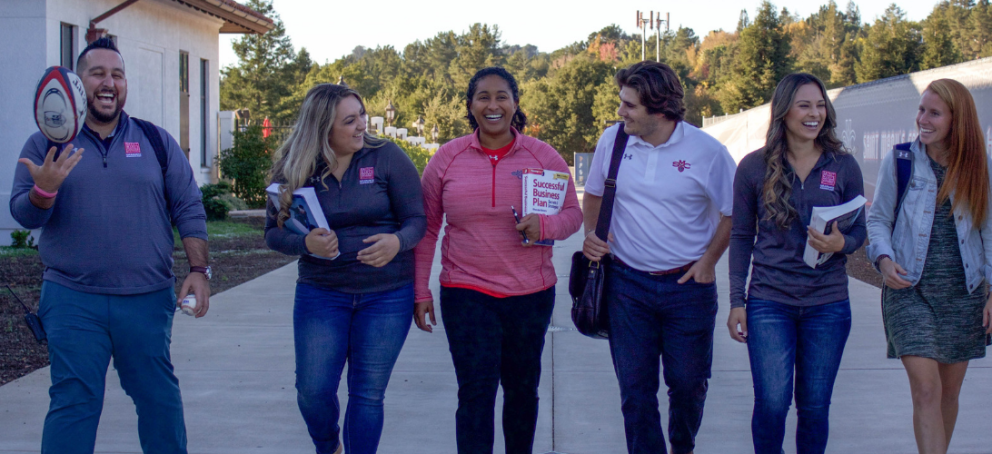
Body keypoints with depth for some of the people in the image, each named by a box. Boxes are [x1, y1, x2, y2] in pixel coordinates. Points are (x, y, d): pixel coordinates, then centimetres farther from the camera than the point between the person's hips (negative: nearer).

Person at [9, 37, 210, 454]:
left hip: (147, 298, 1)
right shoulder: (46, 144, 5)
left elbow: (189, 209, 7)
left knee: (159, 398, 10)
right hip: (73, 300, -1)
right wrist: (44, 189, -22)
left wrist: (198, 269, -3)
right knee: (73, 403, -2)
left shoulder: (157, 141, 8)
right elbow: (25, 215, 0)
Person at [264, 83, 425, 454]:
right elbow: (273, 232, 2)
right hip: (321, 294, 1)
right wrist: (306, 244, -20)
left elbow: (417, 219, -4)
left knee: (368, 392, 2)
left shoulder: (386, 157, -6)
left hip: (387, 295, -1)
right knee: (313, 389, 1)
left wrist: (397, 242, -27)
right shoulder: (293, 169, -2)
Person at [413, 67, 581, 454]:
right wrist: (420, 292, 1)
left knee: (522, 389, 16)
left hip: (531, 293, 2)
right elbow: (426, 228, 4)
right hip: (466, 292, -1)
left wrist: (544, 225, -21)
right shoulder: (448, 158, -1)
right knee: (475, 394, -8)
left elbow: (572, 214, 2)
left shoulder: (542, 156, -1)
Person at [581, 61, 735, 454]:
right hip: (627, 282, 2)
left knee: (688, 383, 11)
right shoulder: (612, 140, -2)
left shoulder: (707, 151, -10)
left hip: (688, 285, -1)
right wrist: (591, 234, -2)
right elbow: (593, 194, 15)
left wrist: (709, 260, -6)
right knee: (635, 387, 2)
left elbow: (733, 212, 3)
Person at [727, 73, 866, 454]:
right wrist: (736, 301, 0)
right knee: (772, 402, -9)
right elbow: (741, 237, 4)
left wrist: (840, 243, -15)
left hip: (827, 304, 2)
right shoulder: (754, 167, -1)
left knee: (815, 406, 7)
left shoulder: (843, 165, 2)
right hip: (769, 303, -1)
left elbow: (859, 230, 8)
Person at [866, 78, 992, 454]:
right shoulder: (899, 162, -2)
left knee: (948, 392, 11)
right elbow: (878, 218, 3)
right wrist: (883, 258, -16)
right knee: (926, 388, -14)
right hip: (909, 290, -2)